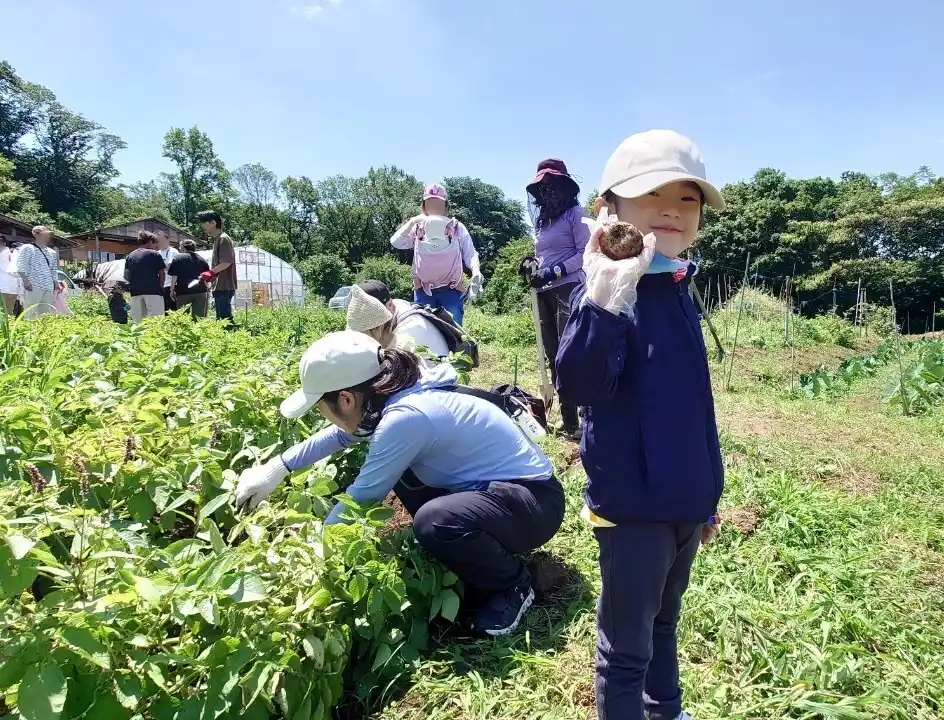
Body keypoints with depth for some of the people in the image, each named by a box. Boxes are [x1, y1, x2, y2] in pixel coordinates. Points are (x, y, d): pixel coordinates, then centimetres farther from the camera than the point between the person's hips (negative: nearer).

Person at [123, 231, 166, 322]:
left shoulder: (130, 256, 13)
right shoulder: (154, 254, 0)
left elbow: (126, 276, 11)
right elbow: (162, 273, 0)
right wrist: (160, 287, 12)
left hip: (135, 292, 5)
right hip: (153, 291, -5)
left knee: (137, 321, 7)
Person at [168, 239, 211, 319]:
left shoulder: (179, 258, 3)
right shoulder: (202, 260, 16)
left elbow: (174, 276, -4)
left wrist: (172, 290, 1)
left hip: (184, 292, -3)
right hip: (200, 291, 3)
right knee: (200, 317, 1)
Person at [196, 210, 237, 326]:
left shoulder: (223, 239, -10)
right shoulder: (216, 239, 19)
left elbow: (227, 262, -21)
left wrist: (211, 272, -22)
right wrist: (210, 274, 13)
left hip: (224, 287, -10)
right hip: (220, 287, 10)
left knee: (225, 318, -11)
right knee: (221, 319, 11)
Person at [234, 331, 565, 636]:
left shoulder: (405, 418, -29)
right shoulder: (395, 394, -2)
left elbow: (358, 501, -19)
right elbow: (340, 434, 16)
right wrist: (275, 469, 13)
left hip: (536, 500, -9)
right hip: (492, 484, 9)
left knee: (434, 521, -33)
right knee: (398, 466, 9)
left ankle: (512, 583, -3)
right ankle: (472, 557, 15)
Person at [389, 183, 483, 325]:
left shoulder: (456, 227, 5)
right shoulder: (417, 228, 9)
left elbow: (470, 254, 0)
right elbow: (396, 242, -5)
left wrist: (476, 271, -20)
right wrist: (412, 222, -15)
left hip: (451, 289, -2)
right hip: (423, 290, 2)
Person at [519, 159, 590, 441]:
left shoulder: (575, 214, -1)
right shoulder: (542, 218, 20)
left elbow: (585, 254, -9)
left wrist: (555, 271, -17)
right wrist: (533, 265, 5)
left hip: (568, 290, -8)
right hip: (545, 292, 8)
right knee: (554, 354, 7)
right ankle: (568, 418, 15)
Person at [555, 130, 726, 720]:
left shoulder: (680, 295, 7)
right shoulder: (607, 287, -17)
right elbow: (580, 386, -33)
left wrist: (708, 491, 18)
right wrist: (603, 301, -47)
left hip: (684, 501, 8)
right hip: (632, 502, -8)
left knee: (664, 623, 27)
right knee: (627, 645, 9)